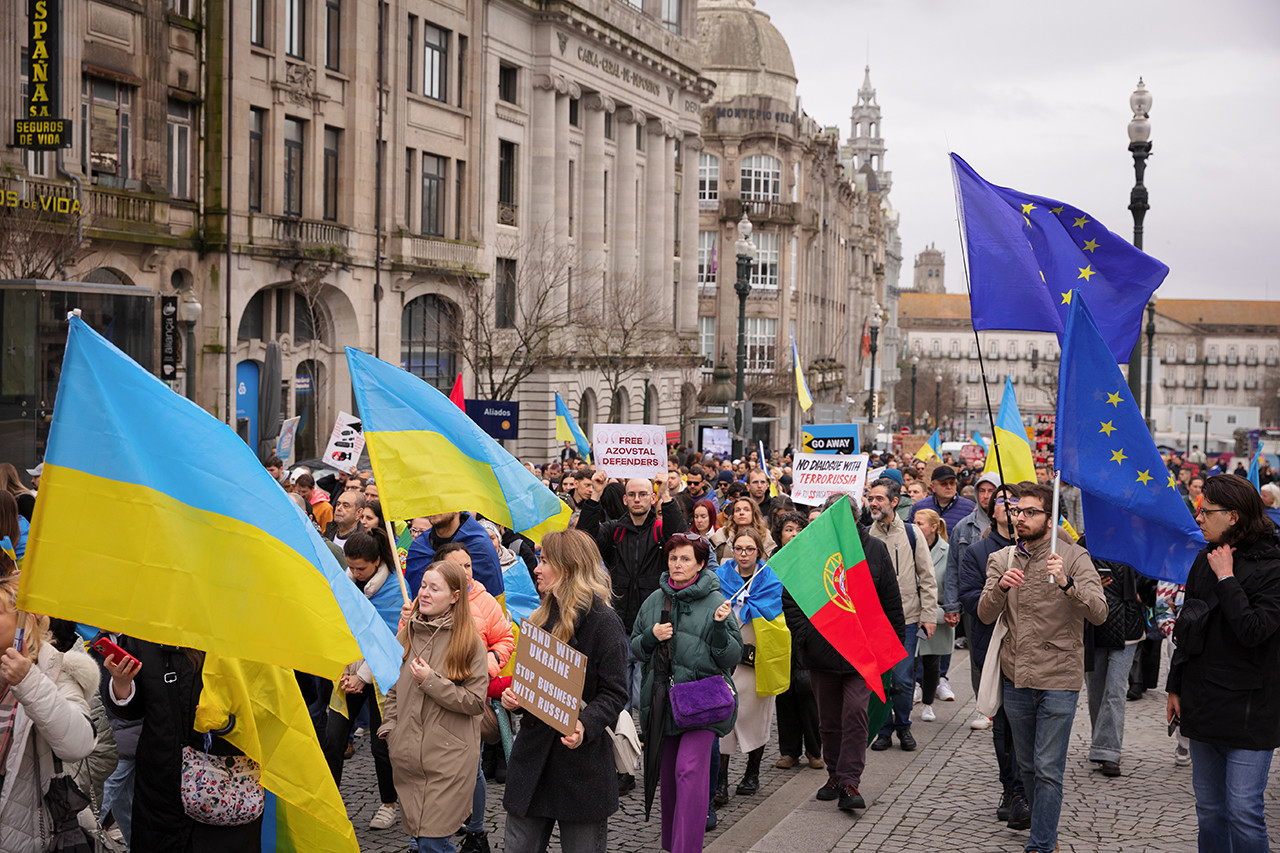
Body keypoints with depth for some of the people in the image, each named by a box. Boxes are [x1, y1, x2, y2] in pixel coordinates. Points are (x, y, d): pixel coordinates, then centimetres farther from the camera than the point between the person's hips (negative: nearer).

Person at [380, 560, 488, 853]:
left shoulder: (468, 641, -7)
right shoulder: (407, 633, 8)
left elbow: (475, 702, -10)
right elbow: (392, 689, 19)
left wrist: (431, 682, -15)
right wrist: (389, 730, 7)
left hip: (448, 759, -5)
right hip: (407, 756, 5)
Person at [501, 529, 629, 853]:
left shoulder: (603, 621, -11)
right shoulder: (543, 618, 13)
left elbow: (614, 693, -12)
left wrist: (586, 724, -29)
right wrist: (512, 694, 0)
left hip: (583, 761, -7)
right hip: (533, 752, 7)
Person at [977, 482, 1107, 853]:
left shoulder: (1073, 557, -7)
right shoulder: (1001, 560, 6)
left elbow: (1099, 612, -18)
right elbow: (985, 615, -2)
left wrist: (1066, 584, -35)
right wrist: (1000, 587, -22)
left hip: (1058, 680, -5)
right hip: (1016, 678, 5)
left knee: (1047, 770, -5)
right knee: (1027, 765, 17)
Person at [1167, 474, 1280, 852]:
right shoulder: (1205, 560, 10)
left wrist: (1226, 578, -16)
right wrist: (1175, 688, 16)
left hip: (1248, 709, -7)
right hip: (1202, 704, 7)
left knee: (1244, 812, -7)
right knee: (1208, 809, 13)